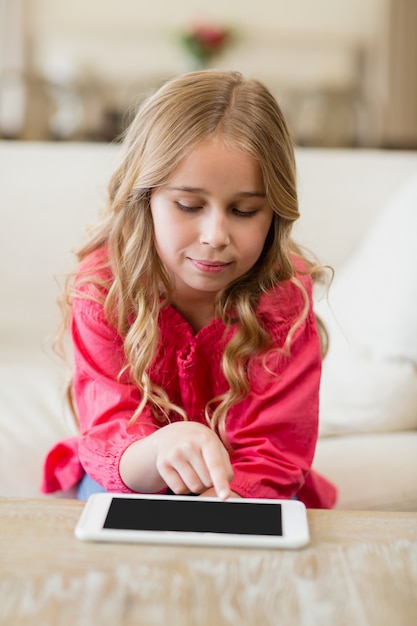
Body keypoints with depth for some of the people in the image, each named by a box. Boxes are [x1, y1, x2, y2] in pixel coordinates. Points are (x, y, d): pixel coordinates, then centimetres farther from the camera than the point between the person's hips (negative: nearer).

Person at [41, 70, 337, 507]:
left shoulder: (285, 293, -20)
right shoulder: (102, 287, -19)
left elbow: (269, 460, -19)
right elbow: (111, 443, -26)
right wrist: (161, 448, -50)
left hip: (249, 493, 2)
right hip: (129, 474, -1)